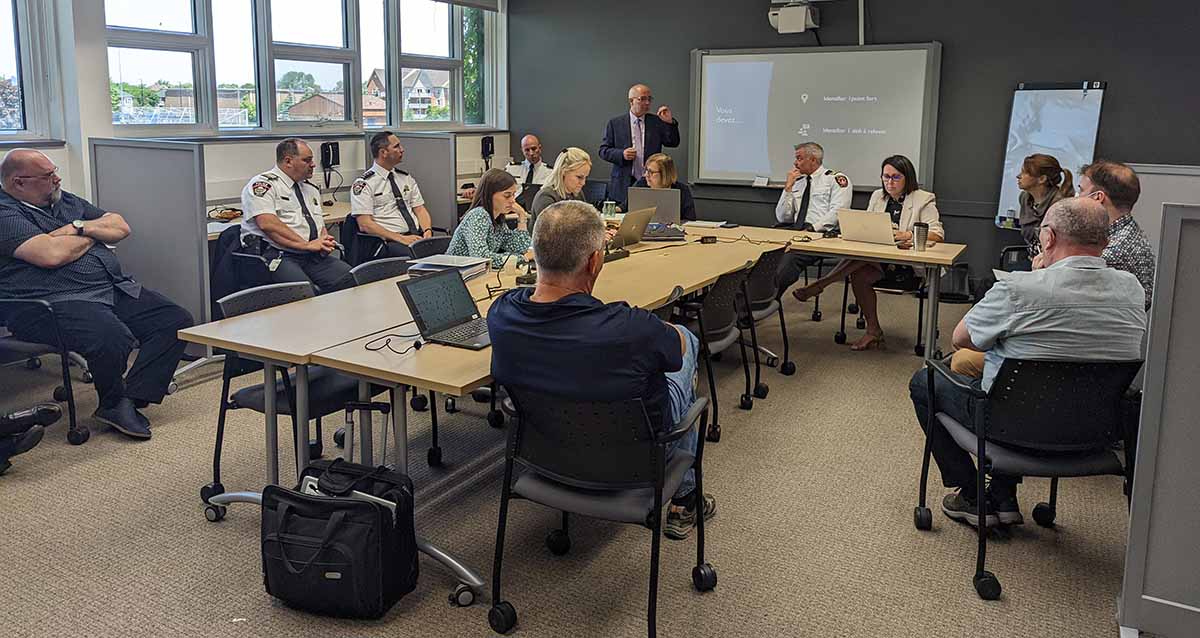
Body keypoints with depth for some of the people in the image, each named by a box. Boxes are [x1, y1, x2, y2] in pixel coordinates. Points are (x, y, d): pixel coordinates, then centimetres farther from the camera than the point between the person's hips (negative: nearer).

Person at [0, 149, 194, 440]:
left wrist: (79, 227, -3)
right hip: (55, 302, -8)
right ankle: (113, 402, -4)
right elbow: (51, 254, -19)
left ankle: (131, 399, -14)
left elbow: (121, 227, 17)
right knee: (113, 338, -37)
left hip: (115, 290, 8)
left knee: (177, 320, -10)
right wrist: (93, 235, 0)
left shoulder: (66, 200, 23)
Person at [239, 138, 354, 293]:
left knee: (350, 278, -21)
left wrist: (324, 241, 0)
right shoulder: (263, 184, -1)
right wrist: (306, 244, -18)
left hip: (313, 256, 7)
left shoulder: (310, 189, 23)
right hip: (275, 255, -7)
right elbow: (267, 224, -15)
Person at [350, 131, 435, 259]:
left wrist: (427, 231, -6)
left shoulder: (406, 178, 19)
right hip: (388, 243, -6)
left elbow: (420, 209, 17)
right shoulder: (364, 184, 0)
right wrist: (401, 238, -17)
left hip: (417, 236, 6)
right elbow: (365, 224, -8)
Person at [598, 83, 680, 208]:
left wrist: (669, 123, -11)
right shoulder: (615, 123, 6)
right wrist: (621, 154, -13)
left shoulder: (657, 121, 9)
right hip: (624, 186, -1)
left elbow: (673, 143, 4)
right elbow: (603, 150, 5)